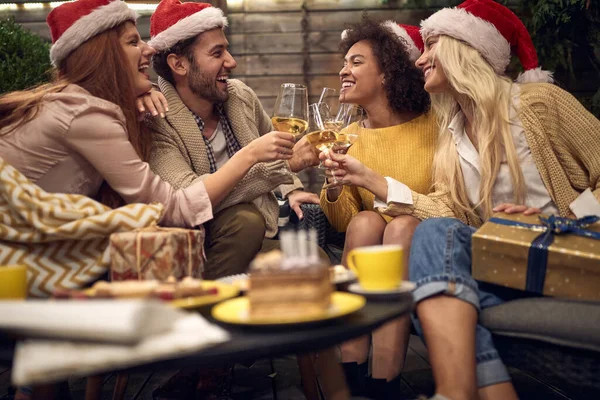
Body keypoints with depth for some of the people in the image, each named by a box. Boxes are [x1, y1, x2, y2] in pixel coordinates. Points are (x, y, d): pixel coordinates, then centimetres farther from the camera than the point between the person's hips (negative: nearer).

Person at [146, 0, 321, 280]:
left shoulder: (241, 95, 3)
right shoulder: (155, 122, -17)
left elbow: (273, 145, 24)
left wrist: (291, 189, 7)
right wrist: (281, 163, -29)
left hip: (261, 235, 6)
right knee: (244, 219, -33)